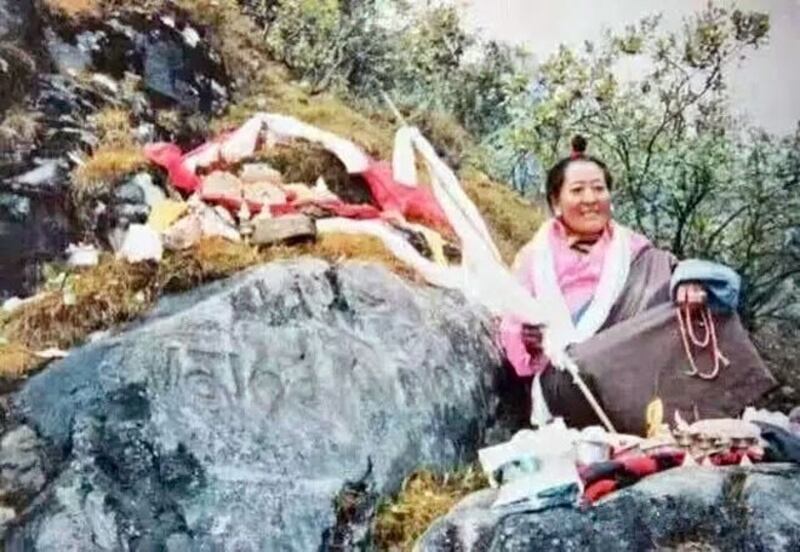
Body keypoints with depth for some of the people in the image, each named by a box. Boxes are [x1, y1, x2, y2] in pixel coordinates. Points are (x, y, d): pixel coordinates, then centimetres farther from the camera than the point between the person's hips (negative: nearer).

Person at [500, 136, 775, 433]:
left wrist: (692, 282, -24)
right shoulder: (534, 257, 12)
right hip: (564, 380, -2)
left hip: (635, 370, 3)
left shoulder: (632, 249, 16)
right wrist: (528, 338, -16)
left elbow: (673, 273, -1)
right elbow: (510, 338, 7)